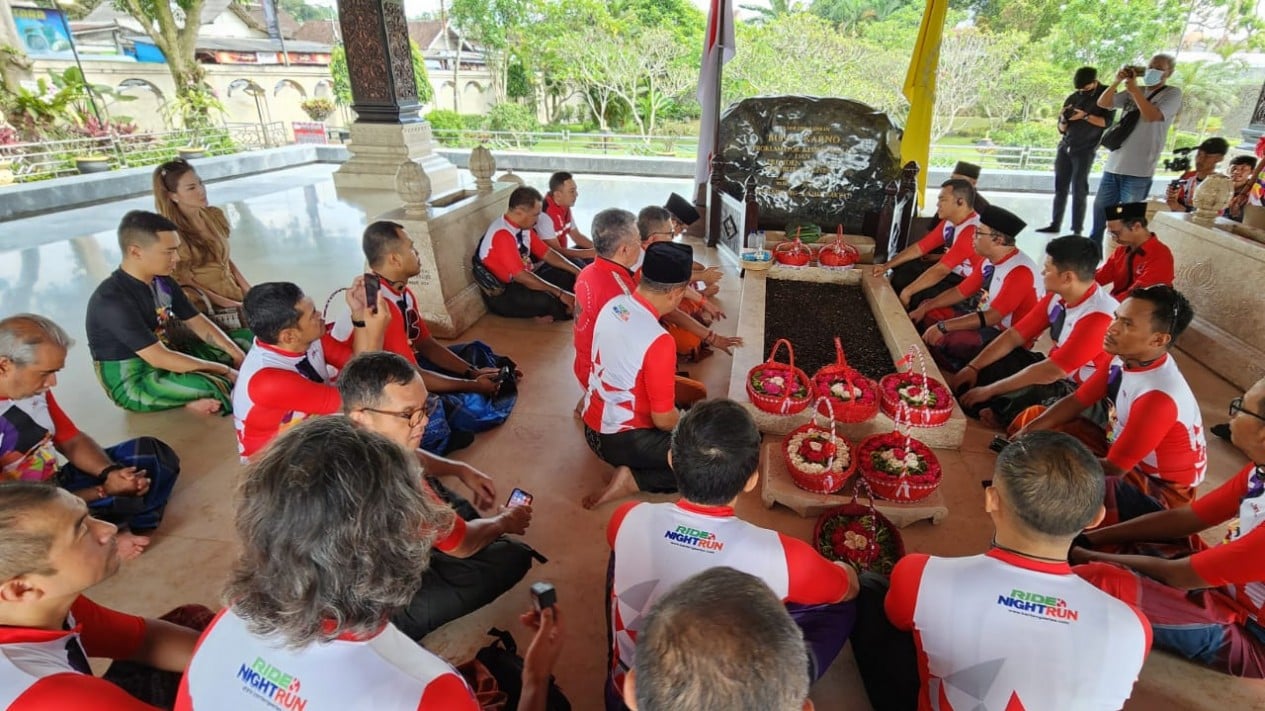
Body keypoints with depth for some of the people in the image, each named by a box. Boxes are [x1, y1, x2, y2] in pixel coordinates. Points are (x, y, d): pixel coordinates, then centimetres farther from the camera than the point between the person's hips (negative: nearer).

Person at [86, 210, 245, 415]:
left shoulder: (162, 281, -2)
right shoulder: (113, 300, -26)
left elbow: (197, 322, 4)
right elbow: (158, 358, -29)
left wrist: (238, 356, -10)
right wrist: (224, 370, -27)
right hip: (133, 382, -9)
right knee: (217, 385, -33)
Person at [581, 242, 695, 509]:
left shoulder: (613, 305, -5)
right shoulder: (658, 341, -29)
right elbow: (663, 419, -22)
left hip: (593, 425, 9)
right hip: (621, 441, -8)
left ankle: (631, 471, 9)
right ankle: (633, 480, -7)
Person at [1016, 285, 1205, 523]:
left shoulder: (1159, 397, -34)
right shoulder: (1125, 358, -11)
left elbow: (1113, 469, -27)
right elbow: (1076, 401, 0)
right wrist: (1027, 433, -14)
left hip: (1161, 490, -8)